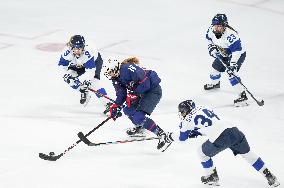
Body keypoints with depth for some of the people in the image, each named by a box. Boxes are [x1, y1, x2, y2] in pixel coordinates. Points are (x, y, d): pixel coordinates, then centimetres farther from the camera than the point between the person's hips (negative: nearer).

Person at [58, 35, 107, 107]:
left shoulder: (88, 53, -43)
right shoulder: (67, 52, -33)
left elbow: (90, 71, -41)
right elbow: (62, 65, -17)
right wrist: (66, 74, -32)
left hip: (95, 61, -5)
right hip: (78, 64, 5)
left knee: (93, 83, -21)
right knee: (67, 78, -12)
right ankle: (84, 93, 8)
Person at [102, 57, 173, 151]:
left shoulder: (128, 69, -24)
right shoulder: (116, 78, 6)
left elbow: (144, 82, -27)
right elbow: (121, 94, 9)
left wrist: (133, 93, -24)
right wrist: (115, 106, -3)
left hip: (153, 90, -10)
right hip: (142, 92, 10)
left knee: (139, 117, -20)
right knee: (128, 110, 17)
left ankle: (163, 136, -21)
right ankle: (140, 128, 42)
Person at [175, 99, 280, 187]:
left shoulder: (189, 118, 8)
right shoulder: (203, 109, 27)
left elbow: (183, 137, 20)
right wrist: (195, 134, 39)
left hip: (219, 139, -6)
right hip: (233, 131, 6)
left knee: (203, 152, 20)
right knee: (247, 153, 21)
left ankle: (212, 177, 27)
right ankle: (269, 176, 21)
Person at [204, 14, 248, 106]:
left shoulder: (230, 35, -39)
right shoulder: (211, 30, -17)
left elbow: (236, 50, -38)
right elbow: (209, 39, 9)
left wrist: (232, 65, -41)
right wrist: (211, 47, -7)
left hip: (238, 54, -8)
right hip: (224, 54, 8)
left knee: (231, 73, -23)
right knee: (215, 67, 21)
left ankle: (243, 96, -23)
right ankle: (214, 83, 56)